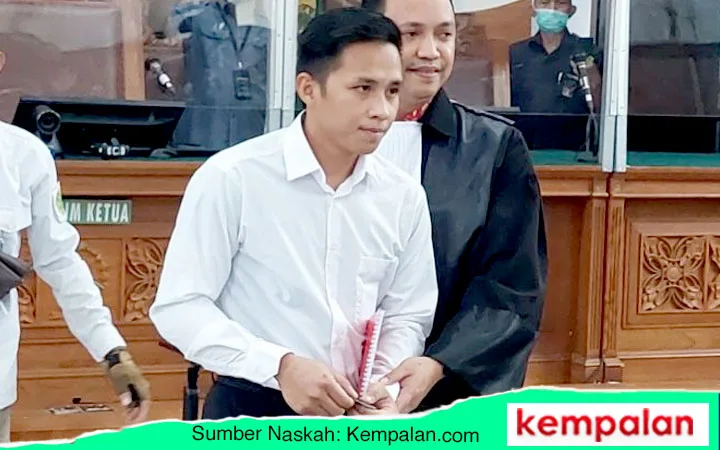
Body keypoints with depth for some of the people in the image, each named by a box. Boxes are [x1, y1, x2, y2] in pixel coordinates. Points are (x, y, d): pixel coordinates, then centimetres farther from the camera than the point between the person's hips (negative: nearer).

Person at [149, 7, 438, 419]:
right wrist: (280, 366, -23)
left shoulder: (405, 195, 0)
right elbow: (179, 306, -13)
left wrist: (384, 387, -11)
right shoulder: (231, 177, -12)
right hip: (250, 413, -3)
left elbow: (407, 316, 6)